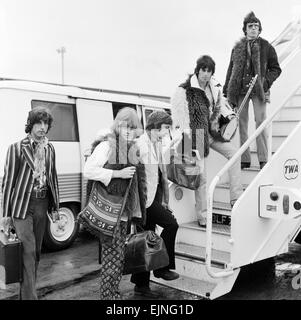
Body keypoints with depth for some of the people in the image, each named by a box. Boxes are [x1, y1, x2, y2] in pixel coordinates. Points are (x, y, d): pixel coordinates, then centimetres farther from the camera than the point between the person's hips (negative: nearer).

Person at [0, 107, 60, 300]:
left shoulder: (50, 149, 8)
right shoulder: (17, 148, -7)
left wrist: (55, 208, 11)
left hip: (42, 203, 5)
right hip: (23, 204, -5)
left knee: (36, 250, 13)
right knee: (28, 250, -8)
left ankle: (28, 289, 29)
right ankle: (29, 295, -1)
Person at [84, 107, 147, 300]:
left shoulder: (129, 148, 14)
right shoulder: (107, 145, -11)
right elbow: (88, 170, -20)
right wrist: (118, 173, -22)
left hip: (124, 212, 8)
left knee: (119, 257, 16)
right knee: (112, 257, -3)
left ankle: (114, 294, 29)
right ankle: (108, 295, 10)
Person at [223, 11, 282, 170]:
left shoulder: (266, 47, 6)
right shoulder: (237, 48, 13)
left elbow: (276, 69, 8)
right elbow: (231, 70, 15)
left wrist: (265, 81, -9)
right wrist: (226, 91, 9)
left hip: (258, 90, -2)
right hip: (240, 90, 3)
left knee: (260, 121, -7)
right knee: (242, 123, 2)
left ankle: (263, 159, -1)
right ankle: (244, 159, 8)